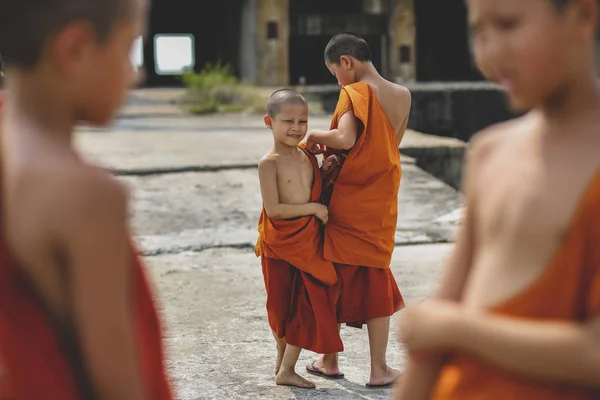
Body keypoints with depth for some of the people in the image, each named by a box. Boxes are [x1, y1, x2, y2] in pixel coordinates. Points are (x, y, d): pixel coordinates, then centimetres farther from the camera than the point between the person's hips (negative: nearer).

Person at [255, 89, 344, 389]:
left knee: (310, 304, 3)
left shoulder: (309, 157, 5)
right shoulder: (269, 163, -13)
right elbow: (273, 209, -20)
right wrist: (314, 209, -16)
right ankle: (283, 357, 31)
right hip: (280, 244, -5)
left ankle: (286, 368, 13)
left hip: (309, 243, 5)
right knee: (282, 305, 9)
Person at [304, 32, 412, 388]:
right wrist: (337, 157, 1)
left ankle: (330, 361, 23)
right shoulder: (403, 96, 5)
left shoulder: (355, 93, -14)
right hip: (381, 207, 5)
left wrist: (315, 135, -12)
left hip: (346, 202, -4)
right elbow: (384, 147, 7)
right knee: (376, 281, 13)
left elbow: (345, 139, -30)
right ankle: (379, 369, 14)